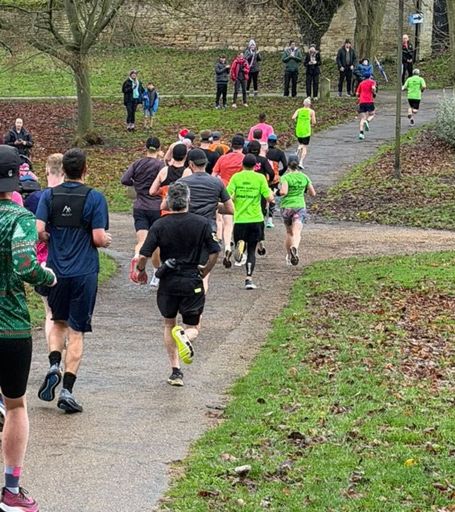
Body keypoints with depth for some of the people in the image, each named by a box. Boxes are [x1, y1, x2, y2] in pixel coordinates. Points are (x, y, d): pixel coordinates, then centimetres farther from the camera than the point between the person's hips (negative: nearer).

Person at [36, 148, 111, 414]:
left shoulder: (49, 195, 0)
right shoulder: (95, 197, -8)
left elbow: (39, 230, -9)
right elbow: (99, 238, -12)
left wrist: (52, 239, 12)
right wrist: (108, 240, 10)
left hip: (56, 271, 3)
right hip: (84, 273, -2)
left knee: (59, 323, 23)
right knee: (76, 332, 4)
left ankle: (54, 367, 0)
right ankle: (67, 390, 0)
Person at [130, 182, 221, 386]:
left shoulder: (159, 225, -7)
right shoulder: (202, 223, -5)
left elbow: (143, 256, -9)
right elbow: (214, 252, -1)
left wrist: (140, 271, 12)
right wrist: (204, 271, 17)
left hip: (168, 282, 0)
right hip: (192, 282, 0)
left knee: (169, 325, 19)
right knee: (193, 327, 13)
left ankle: (176, 371, 15)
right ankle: (185, 337, -24)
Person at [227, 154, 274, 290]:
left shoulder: (236, 177, 1)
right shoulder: (260, 178, -1)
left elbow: (228, 196, -9)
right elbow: (269, 198, -4)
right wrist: (271, 193, 17)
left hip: (239, 218, 0)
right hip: (255, 219, 0)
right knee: (252, 250, 9)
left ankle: (240, 245, -23)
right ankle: (249, 278, 0)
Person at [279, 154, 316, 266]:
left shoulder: (285, 177, -8)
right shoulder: (304, 177, 3)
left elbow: (283, 192, -23)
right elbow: (313, 193, 8)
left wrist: (279, 192, 0)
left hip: (286, 207, 0)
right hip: (300, 207, 0)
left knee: (289, 232, 19)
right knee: (297, 233, -12)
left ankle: (289, 256, 30)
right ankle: (294, 248, -43)